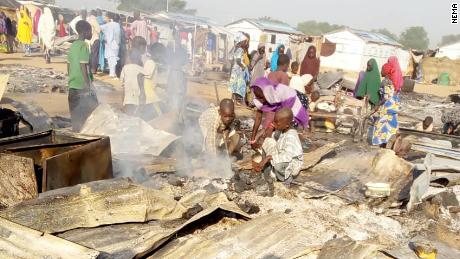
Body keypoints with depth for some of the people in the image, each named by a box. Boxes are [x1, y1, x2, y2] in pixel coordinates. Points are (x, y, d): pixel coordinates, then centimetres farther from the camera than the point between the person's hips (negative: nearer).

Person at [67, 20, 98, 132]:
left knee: (75, 114, 12)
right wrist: (87, 84, -17)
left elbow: (68, 65, 16)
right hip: (82, 86, -8)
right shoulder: (84, 45, -13)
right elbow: (83, 66, -18)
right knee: (90, 111, -2)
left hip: (72, 86, 8)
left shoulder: (73, 45, 12)